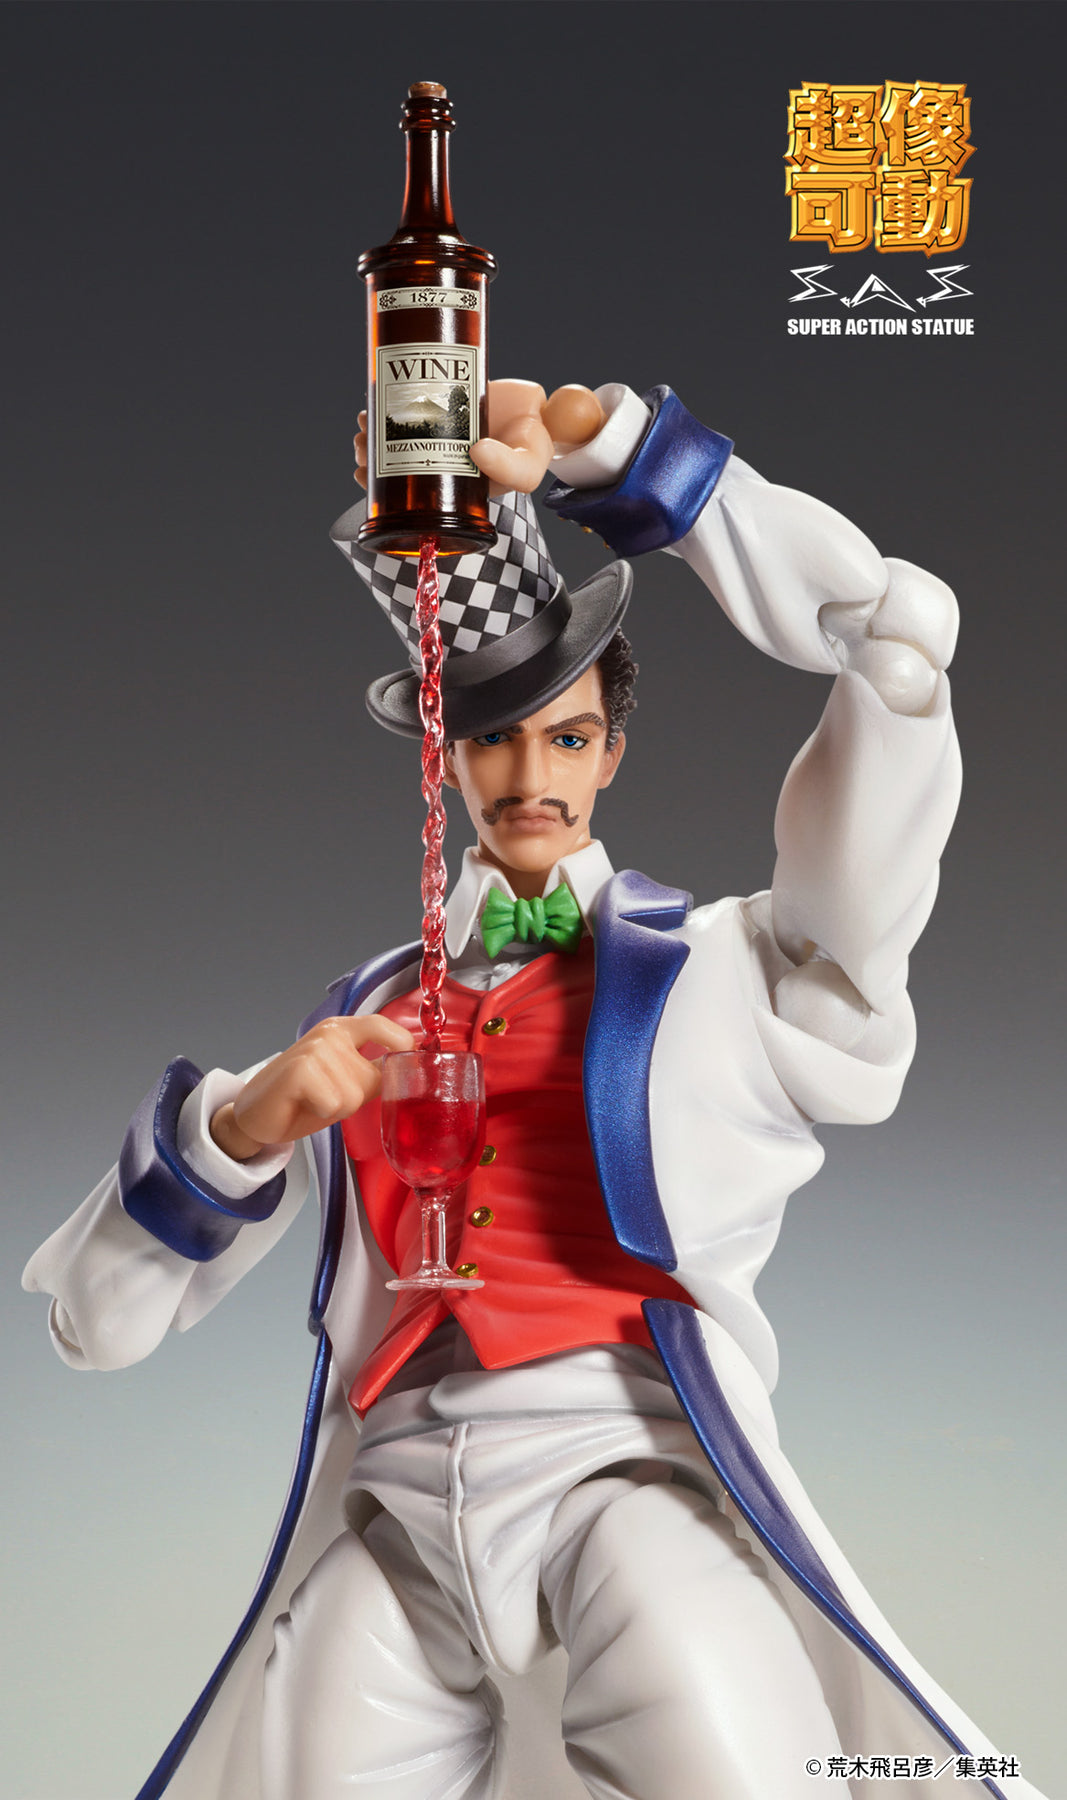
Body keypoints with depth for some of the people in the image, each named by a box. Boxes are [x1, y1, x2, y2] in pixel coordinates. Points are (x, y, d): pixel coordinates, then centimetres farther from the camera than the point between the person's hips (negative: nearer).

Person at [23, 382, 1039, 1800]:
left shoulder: (713, 973, 16)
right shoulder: (360, 1014, 23)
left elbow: (900, 640, 5)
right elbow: (96, 1317, 17)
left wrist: (596, 443, 6)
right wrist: (235, 1133, -3)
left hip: (624, 1453, -3)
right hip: (393, 1484, 3)